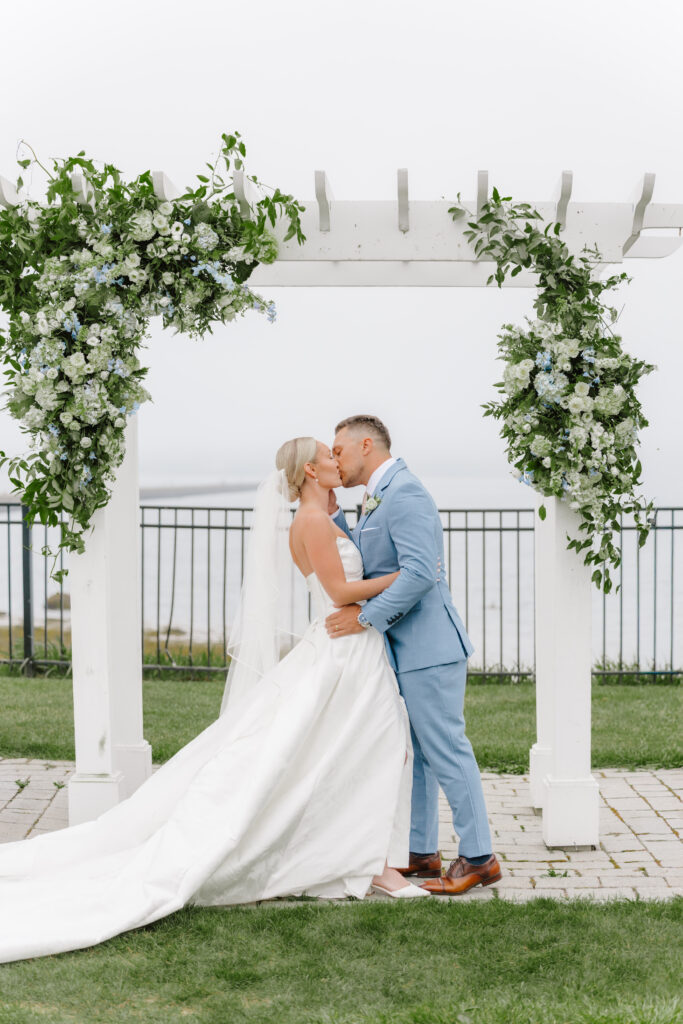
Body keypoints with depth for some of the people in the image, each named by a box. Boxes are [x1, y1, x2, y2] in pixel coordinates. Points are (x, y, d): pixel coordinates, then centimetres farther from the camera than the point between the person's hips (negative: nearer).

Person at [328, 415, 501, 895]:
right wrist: (332, 512, 9)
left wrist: (366, 617, -21)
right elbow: (362, 562, 19)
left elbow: (420, 572, -25)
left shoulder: (404, 493, -16)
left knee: (445, 750, -5)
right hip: (403, 649, 11)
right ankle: (422, 853, 25)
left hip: (427, 646, -11)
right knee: (412, 753, 15)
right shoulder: (379, 499, 17)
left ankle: (479, 858, 4)